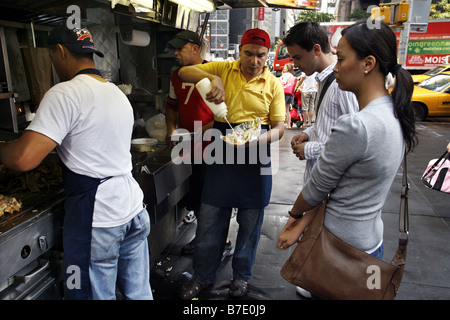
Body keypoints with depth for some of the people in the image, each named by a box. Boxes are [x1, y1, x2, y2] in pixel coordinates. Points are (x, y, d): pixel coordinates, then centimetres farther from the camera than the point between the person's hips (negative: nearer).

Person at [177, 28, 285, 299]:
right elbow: (184, 72, -5)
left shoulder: (273, 84, 1)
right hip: (222, 154, 1)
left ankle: (242, 275, 37)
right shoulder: (224, 70, 2)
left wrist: (262, 138, -23)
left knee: (250, 221, 12)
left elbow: (279, 127, -1)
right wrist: (211, 77, -24)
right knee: (210, 218, 9)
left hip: (256, 157, 0)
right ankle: (203, 276, 32)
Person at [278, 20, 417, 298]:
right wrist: (301, 225, 1)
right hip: (372, 241, 8)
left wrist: (295, 214, 6)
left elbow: (317, 189, -15)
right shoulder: (395, 116, 0)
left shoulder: (354, 126, -29)